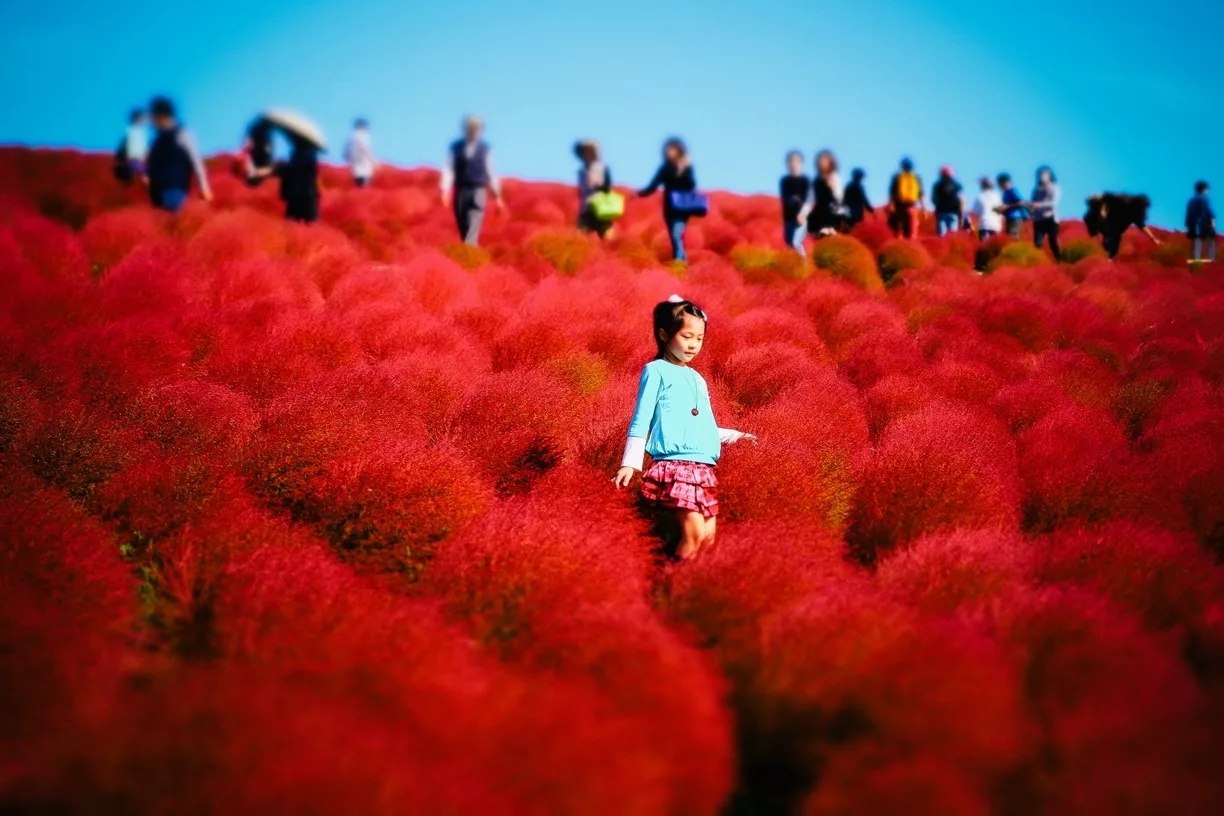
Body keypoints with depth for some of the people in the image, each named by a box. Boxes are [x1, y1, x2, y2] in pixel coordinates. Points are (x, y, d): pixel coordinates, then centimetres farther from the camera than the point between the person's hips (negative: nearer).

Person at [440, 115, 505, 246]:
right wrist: (445, 191, -13)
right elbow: (448, 169, -1)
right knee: (463, 230, 6)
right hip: (460, 192, 2)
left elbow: (491, 171, 7)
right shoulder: (455, 147, 3)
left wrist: (497, 196, 10)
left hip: (478, 192, -2)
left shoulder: (485, 148, 3)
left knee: (473, 230, -17)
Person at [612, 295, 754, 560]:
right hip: (675, 466, -8)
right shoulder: (656, 371, 2)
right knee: (694, 536, -17)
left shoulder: (697, 379, 22)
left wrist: (734, 436, 32)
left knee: (709, 537, 1)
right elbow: (641, 421, -3)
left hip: (704, 469, 8)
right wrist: (630, 464, -11)